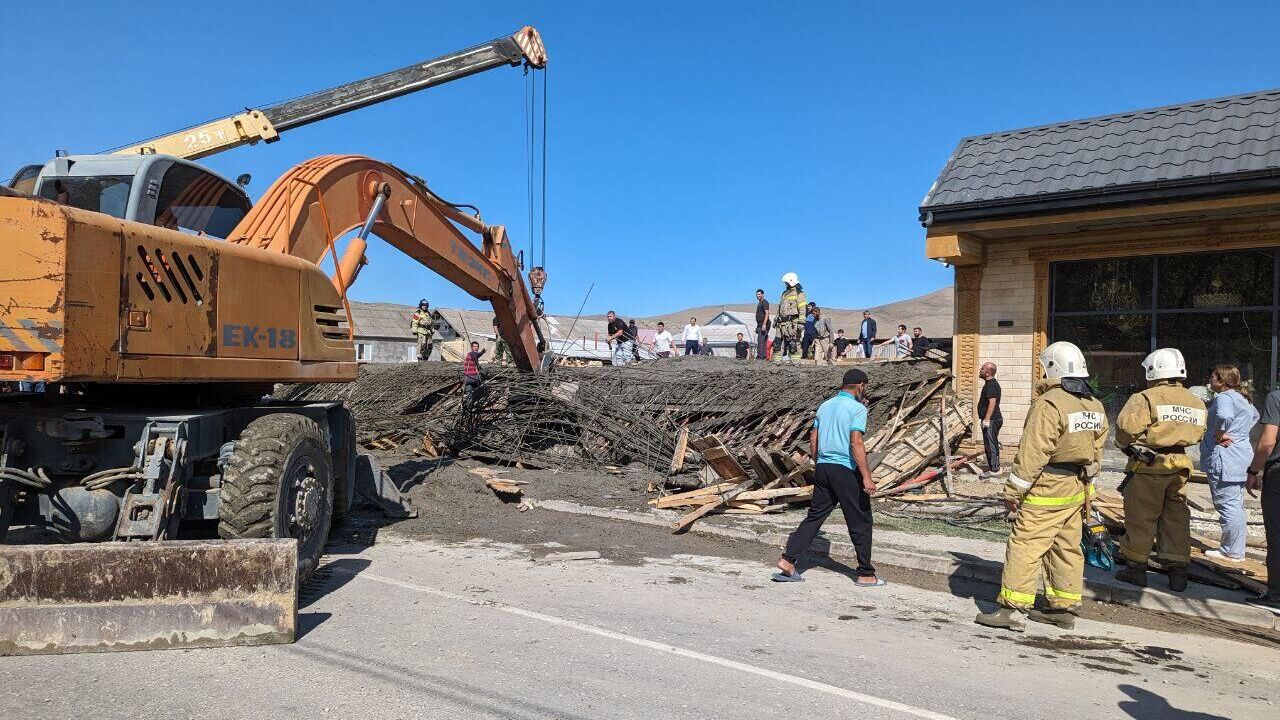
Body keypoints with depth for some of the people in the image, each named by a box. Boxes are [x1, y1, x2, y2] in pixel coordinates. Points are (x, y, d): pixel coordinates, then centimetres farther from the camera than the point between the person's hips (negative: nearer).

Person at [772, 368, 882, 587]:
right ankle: (865, 575, 12)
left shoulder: (825, 406, 13)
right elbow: (856, 443, -18)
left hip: (822, 468, 7)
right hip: (846, 470, -7)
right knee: (861, 522, 5)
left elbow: (813, 439, 14)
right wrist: (867, 477, -18)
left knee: (814, 516, 11)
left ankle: (788, 560, 3)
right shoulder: (857, 408, -8)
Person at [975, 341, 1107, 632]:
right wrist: (1084, 480, 24)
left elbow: (1032, 453, -19)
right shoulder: (1095, 406, 10)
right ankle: (1064, 608, 23)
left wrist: (1013, 491, -14)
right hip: (1077, 491, 9)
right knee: (1067, 548, 15)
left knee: (1025, 545, -5)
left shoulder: (1048, 404, -18)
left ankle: (1012, 607, -4)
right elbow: (1096, 450, 15)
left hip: (1047, 491, -9)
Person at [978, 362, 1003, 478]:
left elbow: (992, 402, -26)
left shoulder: (991, 385, -17)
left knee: (991, 444, -7)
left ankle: (994, 470, -3)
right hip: (991, 420, 11)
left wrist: (986, 419, -28)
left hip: (992, 420, -11)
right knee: (989, 445, 16)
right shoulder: (990, 383, 17)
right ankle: (992, 467, 23)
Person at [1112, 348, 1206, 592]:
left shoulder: (1145, 398, -15)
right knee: (1176, 517, 13)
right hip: (1179, 465, 6)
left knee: (1140, 517, 4)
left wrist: (1126, 445, -1)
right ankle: (1177, 570, 17)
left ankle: (1135, 565, 11)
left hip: (1148, 465, -6)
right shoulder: (1196, 403, 8)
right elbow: (1198, 433, 11)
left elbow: (1126, 426, -21)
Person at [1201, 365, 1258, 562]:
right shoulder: (1243, 398, 16)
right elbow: (1254, 416, 36)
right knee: (1237, 506, 16)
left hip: (1224, 458, -10)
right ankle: (1237, 549, 24)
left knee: (1227, 505, -4)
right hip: (1241, 456, 10)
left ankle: (1231, 552, 1)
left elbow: (1224, 415, -37)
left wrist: (1218, 435, -21)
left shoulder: (1224, 397, -16)